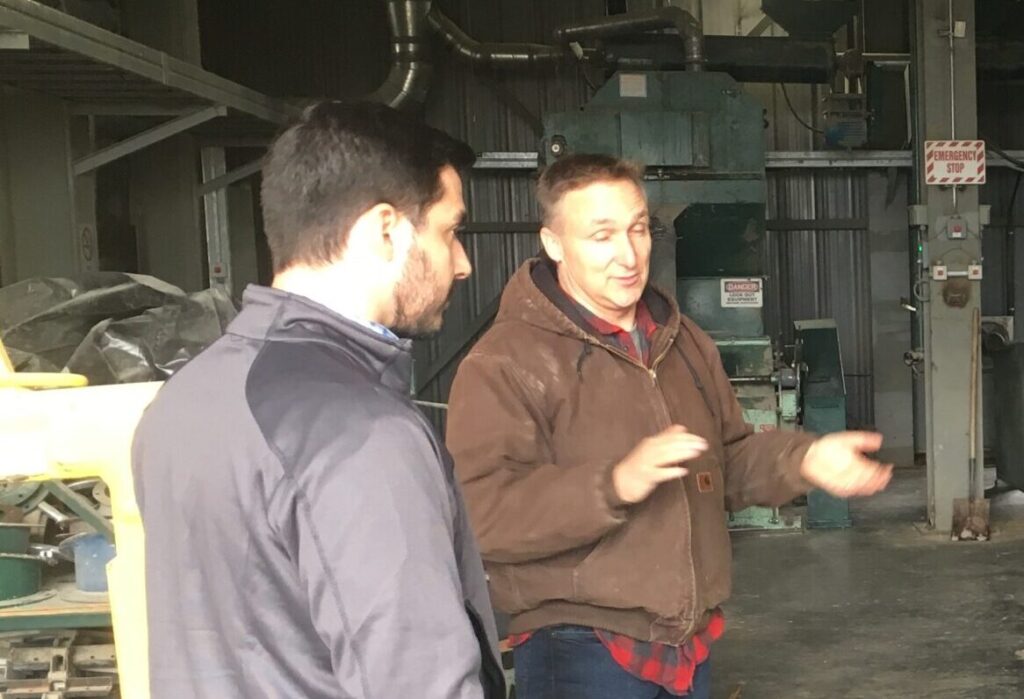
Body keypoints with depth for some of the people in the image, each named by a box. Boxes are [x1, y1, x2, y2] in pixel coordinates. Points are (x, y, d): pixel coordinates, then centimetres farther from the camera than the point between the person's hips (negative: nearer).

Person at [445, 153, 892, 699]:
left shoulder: (683, 341, 11)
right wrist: (616, 485, -34)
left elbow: (729, 461, 18)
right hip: (581, 654, -7)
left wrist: (804, 460, 0)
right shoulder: (504, 363, -14)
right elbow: (485, 515, -23)